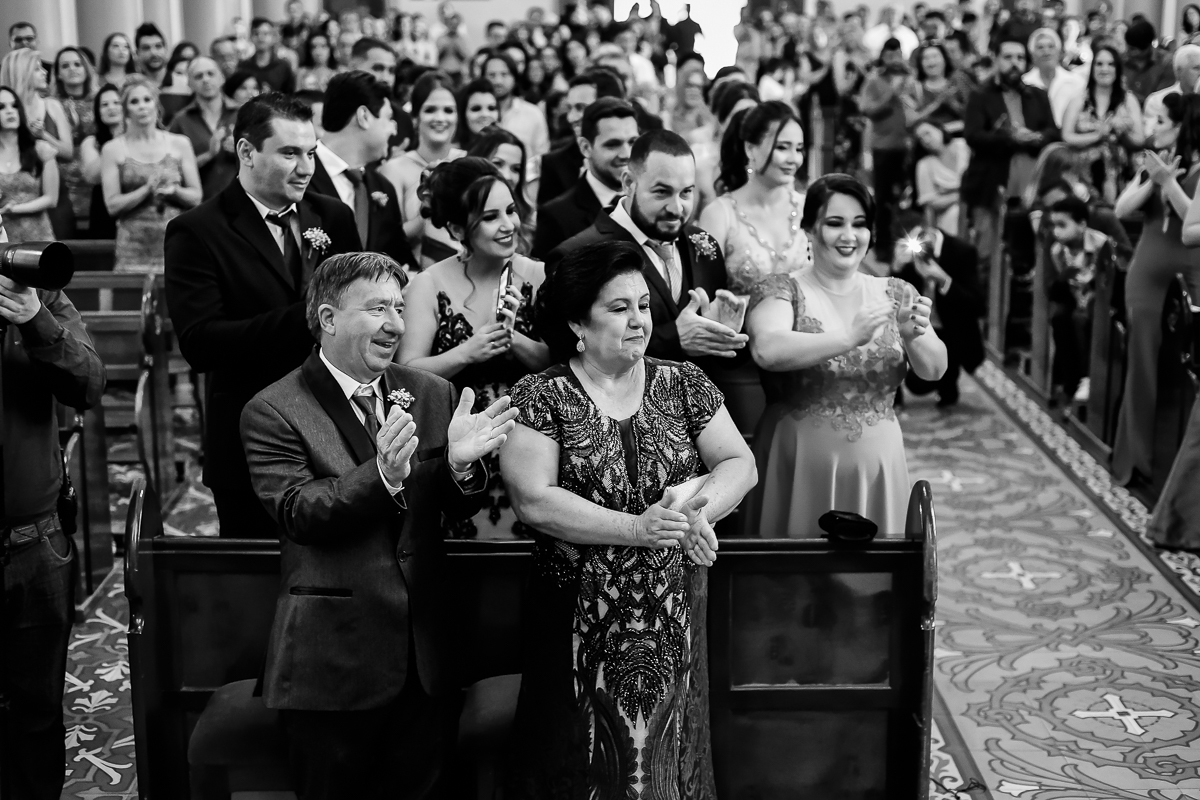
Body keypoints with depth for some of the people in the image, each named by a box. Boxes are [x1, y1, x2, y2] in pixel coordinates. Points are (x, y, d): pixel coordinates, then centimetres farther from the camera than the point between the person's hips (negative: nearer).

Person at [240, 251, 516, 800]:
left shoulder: (432, 394, 7)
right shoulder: (274, 411, -7)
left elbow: (459, 509, 6)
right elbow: (297, 514, -17)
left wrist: (460, 463, -17)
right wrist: (381, 476, -33)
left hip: (425, 659, 4)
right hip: (333, 663, -4)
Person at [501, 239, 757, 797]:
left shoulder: (683, 384, 5)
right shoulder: (539, 397, -6)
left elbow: (740, 464, 4)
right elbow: (534, 501, -15)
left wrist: (696, 501, -17)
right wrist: (638, 529, -20)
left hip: (674, 624, 3)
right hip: (580, 624, -3)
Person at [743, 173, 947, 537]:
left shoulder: (895, 294, 7)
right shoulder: (782, 290, -4)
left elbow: (934, 369, -2)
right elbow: (766, 350, -23)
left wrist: (913, 337, -22)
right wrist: (848, 338, -32)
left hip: (877, 468, 3)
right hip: (799, 468, -3)